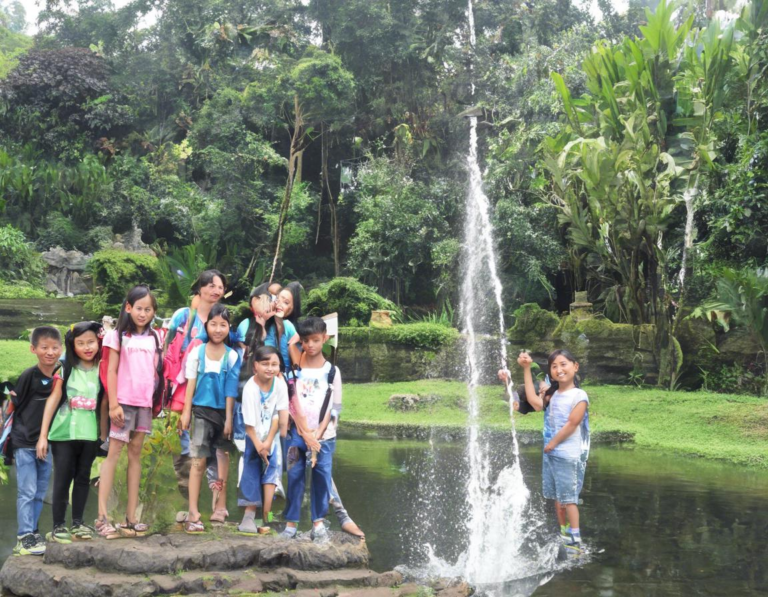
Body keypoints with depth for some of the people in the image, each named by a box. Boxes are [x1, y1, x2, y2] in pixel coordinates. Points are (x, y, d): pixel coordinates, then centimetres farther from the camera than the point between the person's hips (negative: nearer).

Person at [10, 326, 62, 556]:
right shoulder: (29, 376, -12)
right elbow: (13, 405, -5)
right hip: (24, 443, -4)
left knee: (40, 493, 10)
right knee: (27, 492, -4)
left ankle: (32, 532, 19)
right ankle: (24, 537, 0)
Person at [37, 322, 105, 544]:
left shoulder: (101, 371, 2)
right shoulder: (65, 369, -4)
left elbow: (104, 404, 4)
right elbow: (53, 400, -5)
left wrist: (104, 434, -1)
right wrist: (43, 435, -8)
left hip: (90, 434, 2)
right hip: (64, 433, -2)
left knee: (83, 478, 10)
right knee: (63, 479, 1)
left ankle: (78, 523, 20)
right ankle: (58, 526, 7)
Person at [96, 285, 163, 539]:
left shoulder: (154, 337, 11)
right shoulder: (119, 335, -1)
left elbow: (156, 371, 12)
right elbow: (111, 371, -5)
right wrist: (114, 404, -12)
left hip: (145, 403, 4)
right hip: (124, 401, -4)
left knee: (135, 453, 7)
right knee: (114, 452, -6)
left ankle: (130, 517, 9)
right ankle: (102, 516, -7)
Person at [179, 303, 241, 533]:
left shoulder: (232, 355, 1)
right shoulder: (197, 352, 1)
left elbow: (231, 389, 1)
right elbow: (191, 383, 1)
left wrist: (229, 418, -2)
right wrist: (186, 412, -3)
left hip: (222, 411, 2)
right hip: (201, 410, -1)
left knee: (223, 455, 9)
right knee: (199, 460, -7)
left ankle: (220, 507, 20)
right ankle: (193, 513, -7)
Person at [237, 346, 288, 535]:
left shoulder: (280, 384, -12)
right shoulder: (250, 388, -22)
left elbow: (278, 415, -8)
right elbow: (249, 423, -19)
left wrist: (268, 442, -10)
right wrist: (258, 445, -16)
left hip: (271, 437, 3)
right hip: (253, 438, -3)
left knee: (271, 472, -2)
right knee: (252, 474, -1)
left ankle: (265, 517, 0)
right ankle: (249, 516, 8)